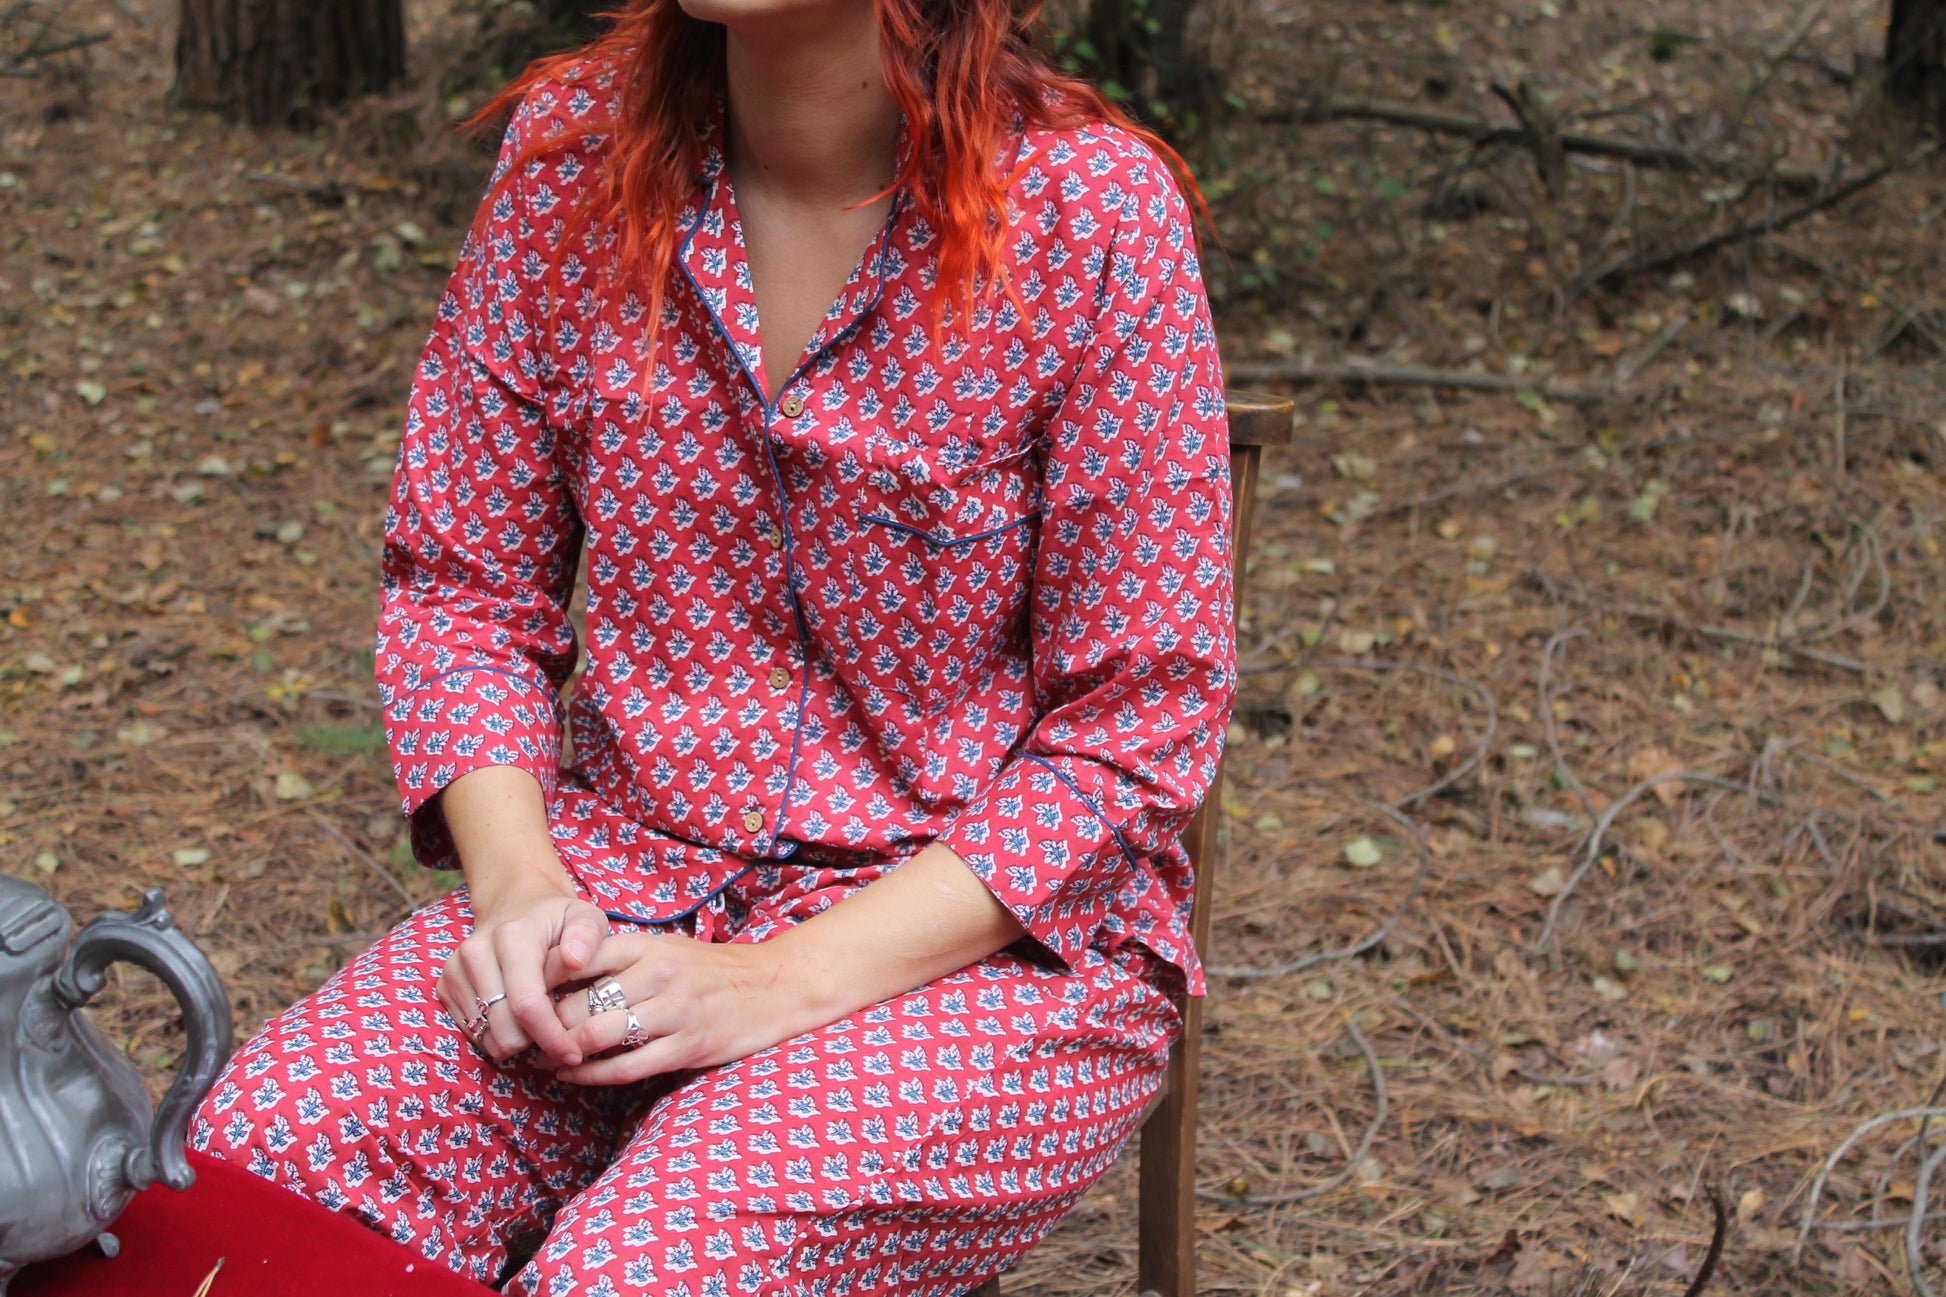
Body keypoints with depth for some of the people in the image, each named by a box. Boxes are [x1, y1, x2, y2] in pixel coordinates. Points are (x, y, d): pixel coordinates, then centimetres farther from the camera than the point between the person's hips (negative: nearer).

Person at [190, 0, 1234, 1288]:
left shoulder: (1091, 212, -14)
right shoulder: (575, 147, -1)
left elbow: (1139, 721, -12)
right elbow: (463, 583, 6)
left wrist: (784, 982, -19)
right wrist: (516, 884, -12)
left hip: (996, 931, -3)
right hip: (631, 885, 4)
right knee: (257, 1164, -22)